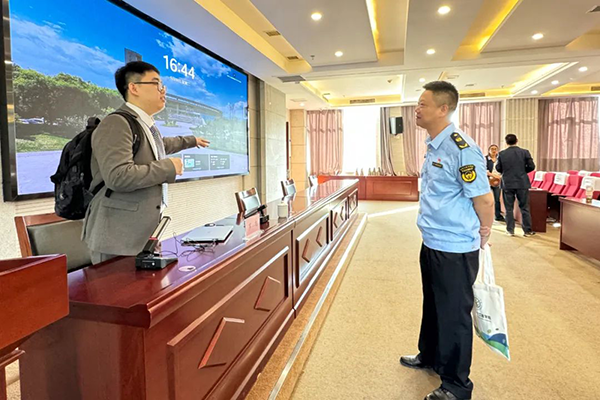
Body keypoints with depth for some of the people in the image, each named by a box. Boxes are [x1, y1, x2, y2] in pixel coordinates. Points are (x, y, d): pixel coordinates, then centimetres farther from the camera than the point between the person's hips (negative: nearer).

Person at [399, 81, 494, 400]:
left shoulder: (461, 149, -22)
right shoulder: (433, 146, 7)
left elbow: (484, 198, -18)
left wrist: (483, 234, -4)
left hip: (455, 249, -9)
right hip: (431, 243, 9)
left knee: (454, 314, 7)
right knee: (433, 306, 24)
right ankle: (430, 356, 46)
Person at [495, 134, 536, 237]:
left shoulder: (502, 153, -4)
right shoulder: (525, 152, -4)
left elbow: (498, 168, 0)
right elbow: (531, 167, -5)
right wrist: (523, 171, 15)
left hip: (507, 184, 0)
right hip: (522, 183, 0)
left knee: (509, 208, 8)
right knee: (524, 208, 8)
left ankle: (510, 230, 10)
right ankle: (527, 231, 12)